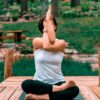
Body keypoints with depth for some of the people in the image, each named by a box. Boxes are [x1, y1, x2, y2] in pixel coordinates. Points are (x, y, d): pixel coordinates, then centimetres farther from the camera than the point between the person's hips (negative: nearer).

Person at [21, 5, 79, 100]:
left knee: (75, 90, -31)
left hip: (57, 82, 1)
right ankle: (60, 88, -25)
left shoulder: (61, 43, 2)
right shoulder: (36, 41, 1)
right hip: (40, 83, 0)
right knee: (26, 84, -34)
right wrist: (45, 29, -6)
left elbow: (50, 46, -19)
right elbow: (46, 45, -21)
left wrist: (49, 22, -11)